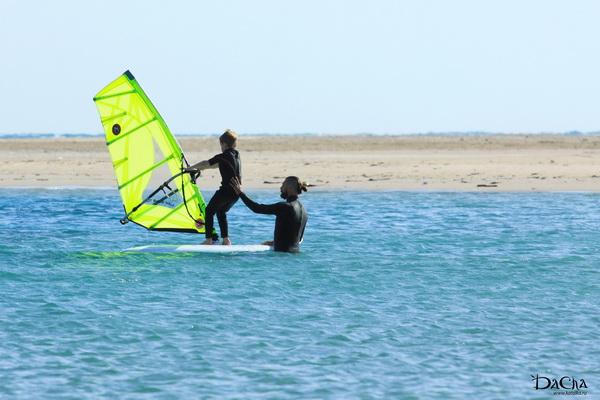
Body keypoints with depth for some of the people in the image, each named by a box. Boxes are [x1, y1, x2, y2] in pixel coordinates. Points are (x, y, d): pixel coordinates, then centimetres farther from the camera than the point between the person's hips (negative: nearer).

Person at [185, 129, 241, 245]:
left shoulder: (223, 156, -8)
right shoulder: (236, 156, 15)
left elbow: (206, 163, 3)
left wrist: (190, 168, 20)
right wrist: (200, 168, 39)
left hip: (226, 190, -7)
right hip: (236, 193, 7)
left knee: (209, 211, 5)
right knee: (221, 212, 23)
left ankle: (209, 239, -3)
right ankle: (226, 239, 13)